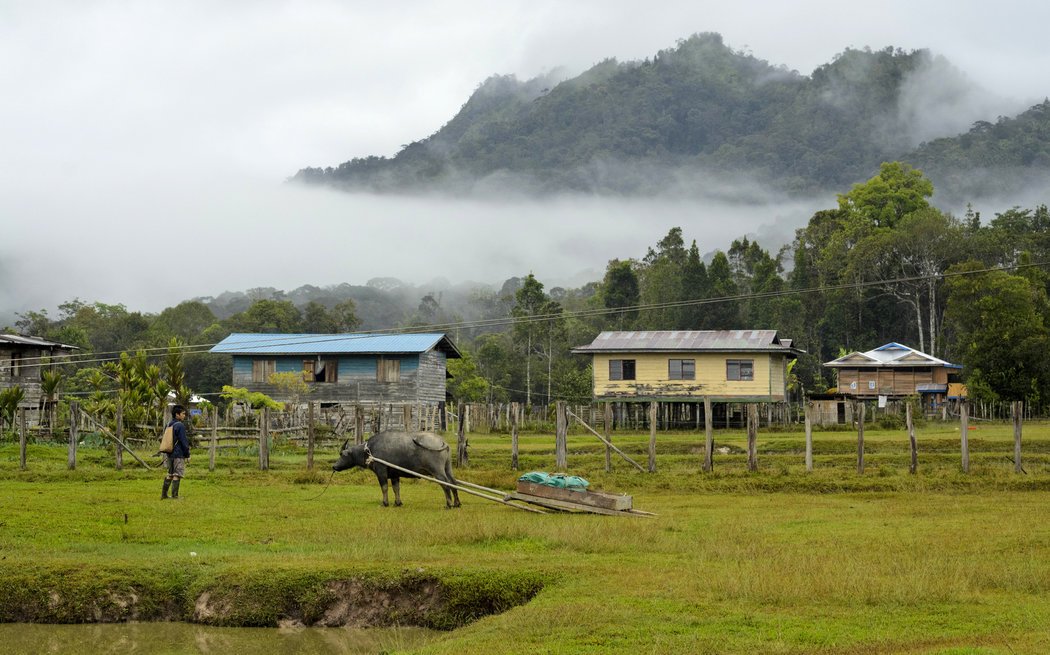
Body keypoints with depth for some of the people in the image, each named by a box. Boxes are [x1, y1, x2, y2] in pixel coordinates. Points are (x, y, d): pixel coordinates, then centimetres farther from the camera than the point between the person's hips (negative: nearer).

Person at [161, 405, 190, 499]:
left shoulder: (169, 425, 12)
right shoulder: (180, 426, -14)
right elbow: (183, 441, -14)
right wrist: (187, 454, -6)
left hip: (170, 454, 8)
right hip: (179, 454, -8)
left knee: (170, 474, 15)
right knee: (177, 474, -4)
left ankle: (164, 494, 15)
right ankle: (174, 495, -4)